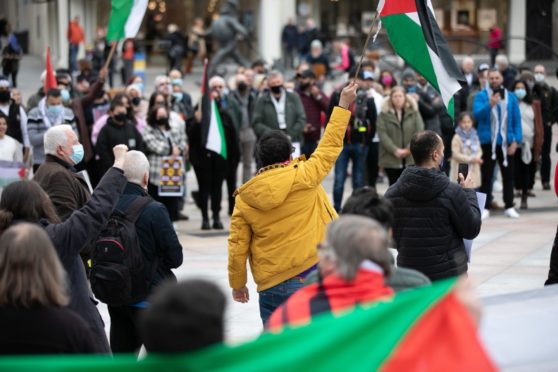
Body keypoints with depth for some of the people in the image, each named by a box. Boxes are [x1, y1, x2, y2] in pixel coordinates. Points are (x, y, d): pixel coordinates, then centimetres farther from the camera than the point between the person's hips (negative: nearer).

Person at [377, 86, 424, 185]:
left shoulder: (414, 112, 7)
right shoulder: (384, 114, 4)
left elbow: (419, 132, -1)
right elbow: (382, 135, -5)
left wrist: (409, 149, -12)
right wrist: (395, 150, -15)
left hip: (411, 159, 0)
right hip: (391, 159, 0)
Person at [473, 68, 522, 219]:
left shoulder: (511, 97, 5)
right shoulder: (481, 96, -1)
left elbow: (517, 120, 5)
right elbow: (477, 114, -15)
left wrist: (516, 141, -5)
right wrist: (490, 104, -31)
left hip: (507, 143, 2)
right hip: (487, 142, -2)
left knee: (508, 175, 8)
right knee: (486, 176, 1)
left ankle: (509, 207, 15)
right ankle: (485, 208, 3)